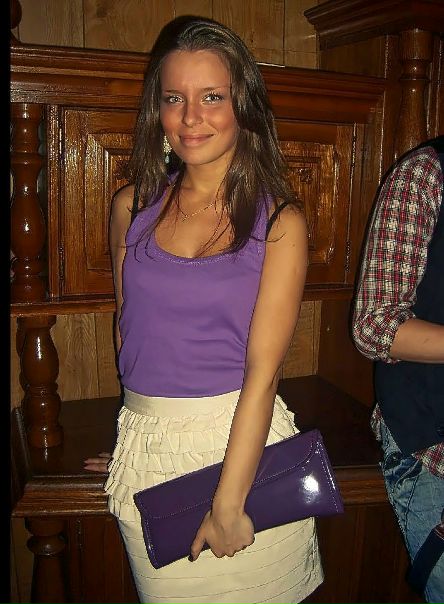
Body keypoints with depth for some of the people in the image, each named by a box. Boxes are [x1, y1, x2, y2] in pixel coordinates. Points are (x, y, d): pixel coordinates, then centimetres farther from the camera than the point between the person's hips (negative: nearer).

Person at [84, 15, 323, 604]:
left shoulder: (279, 219, -8)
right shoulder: (133, 205, 2)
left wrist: (228, 505, -14)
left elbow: (262, 368, -13)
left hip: (246, 444, -2)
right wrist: (141, 435, 15)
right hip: (146, 451, 3)